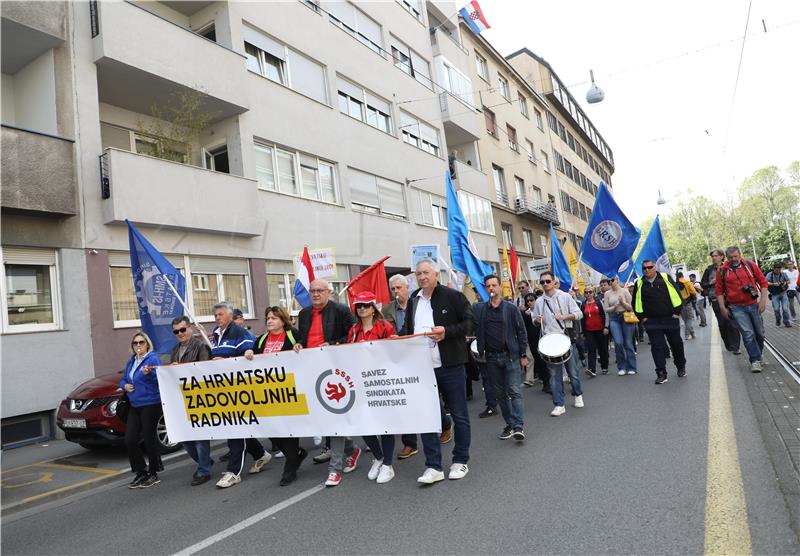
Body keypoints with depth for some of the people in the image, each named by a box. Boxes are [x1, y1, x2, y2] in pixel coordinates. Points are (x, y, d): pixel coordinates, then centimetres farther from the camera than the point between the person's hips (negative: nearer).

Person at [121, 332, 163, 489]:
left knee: (149, 439, 0)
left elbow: (160, 379, -20)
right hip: (134, 406, 7)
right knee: (129, 440, 5)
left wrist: (149, 373, -38)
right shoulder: (131, 361, 14)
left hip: (150, 404, -7)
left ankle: (153, 474, 15)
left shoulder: (153, 359, -9)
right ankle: (141, 472, 21)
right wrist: (124, 385, 1)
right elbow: (123, 379, 23)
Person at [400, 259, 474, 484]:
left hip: (450, 366, -4)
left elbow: (469, 322, -6)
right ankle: (433, 467, 12)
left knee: (459, 415, 8)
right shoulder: (413, 300, 13)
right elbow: (408, 330, 20)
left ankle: (460, 462, 24)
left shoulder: (452, 296, -4)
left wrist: (447, 331, -18)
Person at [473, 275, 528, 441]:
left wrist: (523, 355, -2)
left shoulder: (511, 308, -2)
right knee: (500, 393, 10)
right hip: (491, 358, 3)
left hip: (511, 356, -3)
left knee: (514, 391, -6)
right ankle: (509, 424, 20)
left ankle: (519, 426, -7)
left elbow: (521, 332, 0)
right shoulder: (478, 308, 4)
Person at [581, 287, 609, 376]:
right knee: (591, 350, -7)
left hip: (600, 330, -1)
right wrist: (583, 332, 10)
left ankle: (604, 368, 21)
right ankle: (592, 370, -16)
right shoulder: (583, 306, 7)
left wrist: (606, 327, -11)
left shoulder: (599, 303, 0)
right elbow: (582, 319, 11)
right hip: (589, 331, 1)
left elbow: (605, 315, -2)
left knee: (603, 350, 7)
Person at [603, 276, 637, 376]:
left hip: (626, 317, -1)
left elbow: (631, 307, 0)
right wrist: (614, 307, -14)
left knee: (628, 343, 2)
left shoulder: (625, 291, 1)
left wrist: (623, 302, -16)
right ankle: (622, 367, 5)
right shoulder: (607, 294, 5)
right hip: (614, 319, 1)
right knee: (618, 342, -11)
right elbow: (606, 309, 4)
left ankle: (631, 368, 14)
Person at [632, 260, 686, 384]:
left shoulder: (665, 278, -1)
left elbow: (676, 295, -1)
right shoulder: (639, 284, 4)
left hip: (670, 319, -1)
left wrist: (677, 312, -5)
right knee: (657, 347, -2)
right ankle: (661, 374, 2)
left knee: (676, 343, 11)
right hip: (652, 322, 1)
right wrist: (642, 317, 3)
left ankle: (681, 367, 34)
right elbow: (636, 303, 11)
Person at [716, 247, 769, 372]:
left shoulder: (750, 265, 1)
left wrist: (763, 300, -2)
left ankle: (758, 356, 30)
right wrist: (723, 307, -1)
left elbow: (763, 282, 5)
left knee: (759, 333, 11)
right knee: (748, 334, -9)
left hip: (754, 305, 2)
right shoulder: (722, 271, -2)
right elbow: (719, 290, 2)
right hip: (737, 308, -2)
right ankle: (755, 360, -2)